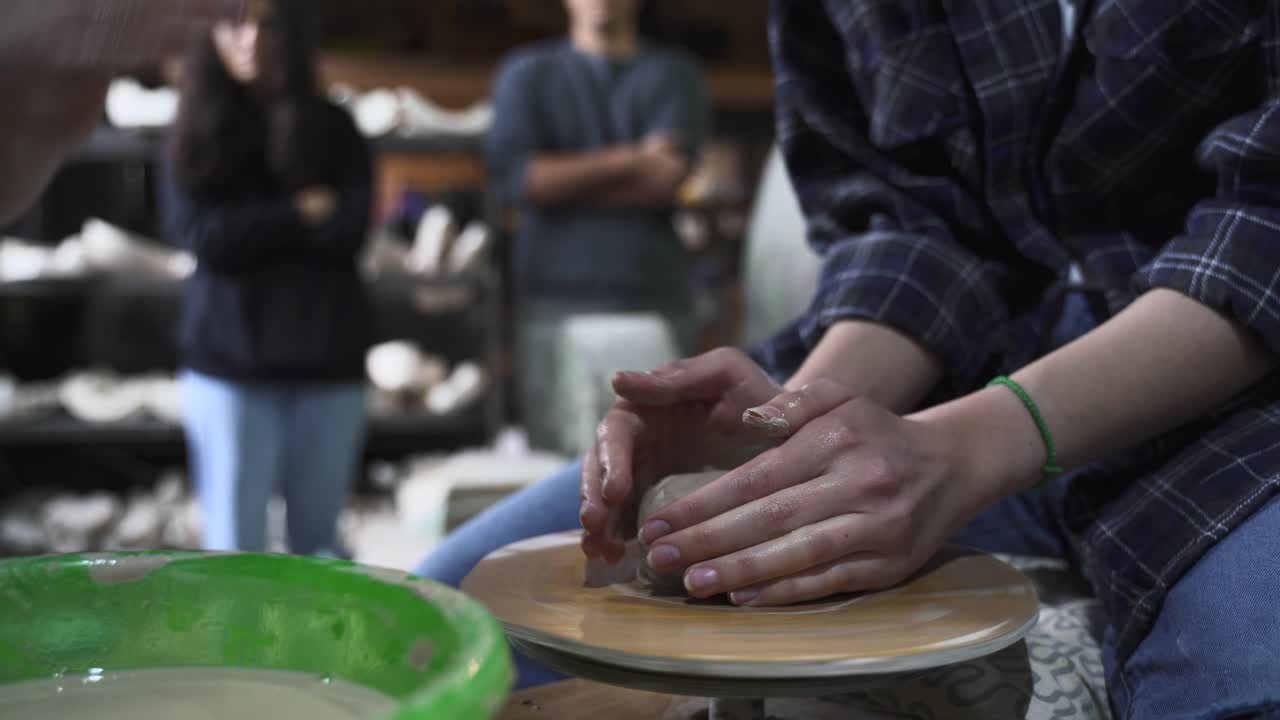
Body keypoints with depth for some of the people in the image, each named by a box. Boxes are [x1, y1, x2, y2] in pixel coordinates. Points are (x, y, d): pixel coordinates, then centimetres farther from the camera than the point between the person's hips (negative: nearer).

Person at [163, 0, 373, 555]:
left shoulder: (331, 128, 7)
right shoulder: (196, 132, 6)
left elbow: (350, 228, -7)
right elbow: (202, 234, -8)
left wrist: (252, 227, -6)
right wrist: (303, 213, -5)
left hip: (327, 361, 1)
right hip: (229, 363, -1)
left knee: (318, 543, 9)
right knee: (235, 547, 1)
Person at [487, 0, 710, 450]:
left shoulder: (675, 74, 12)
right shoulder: (527, 72, 14)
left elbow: (665, 178, -2)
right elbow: (511, 172, -2)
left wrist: (563, 182, 0)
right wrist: (628, 160, -3)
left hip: (655, 298, 0)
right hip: (557, 298, 0)